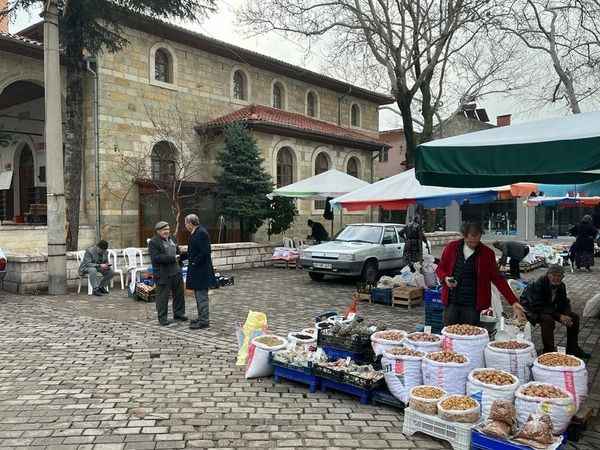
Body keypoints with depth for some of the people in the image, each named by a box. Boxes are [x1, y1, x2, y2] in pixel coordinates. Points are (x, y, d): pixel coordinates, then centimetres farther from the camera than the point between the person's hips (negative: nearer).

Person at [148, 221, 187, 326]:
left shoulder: (171, 239, 14)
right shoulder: (153, 242, -11)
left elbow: (178, 252, 26)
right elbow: (156, 258, -21)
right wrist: (172, 258, -21)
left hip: (176, 272, 8)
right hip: (163, 274, -7)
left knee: (179, 293, 13)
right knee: (163, 296, 0)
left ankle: (179, 313, 26)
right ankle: (162, 318, 10)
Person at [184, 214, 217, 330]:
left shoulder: (201, 233, -18)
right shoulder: (195, 233, 13)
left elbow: (205, 252, -24)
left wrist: (194, 263, -18)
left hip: (201, 271, -10)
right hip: (197, 271, 10)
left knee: (202, 296, -4)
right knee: (199, 295, 17)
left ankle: (204, 321, 3)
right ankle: (201, 318, 28)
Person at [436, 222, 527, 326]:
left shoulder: (487, 253, -2)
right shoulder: (452, 247, 1)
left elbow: (498, 279, 0)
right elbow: (440, 268, 11)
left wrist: (514, 302, -7)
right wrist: (445, 278, -11)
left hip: (473, 306, -1)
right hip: (451, 302, 1)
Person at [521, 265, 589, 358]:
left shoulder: (561, 286, -4)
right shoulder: (539, 285, -27)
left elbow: (564, 303, 4)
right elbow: (538, 307, -29)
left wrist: (566, 316, -19)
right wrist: (559, 316, -32)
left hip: (550, 309, 8)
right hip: (532, 311, -8)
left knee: (574, 317, -1)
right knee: (548, 320, -36)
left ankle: (572, 349, 13)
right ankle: (548, 351, -23)